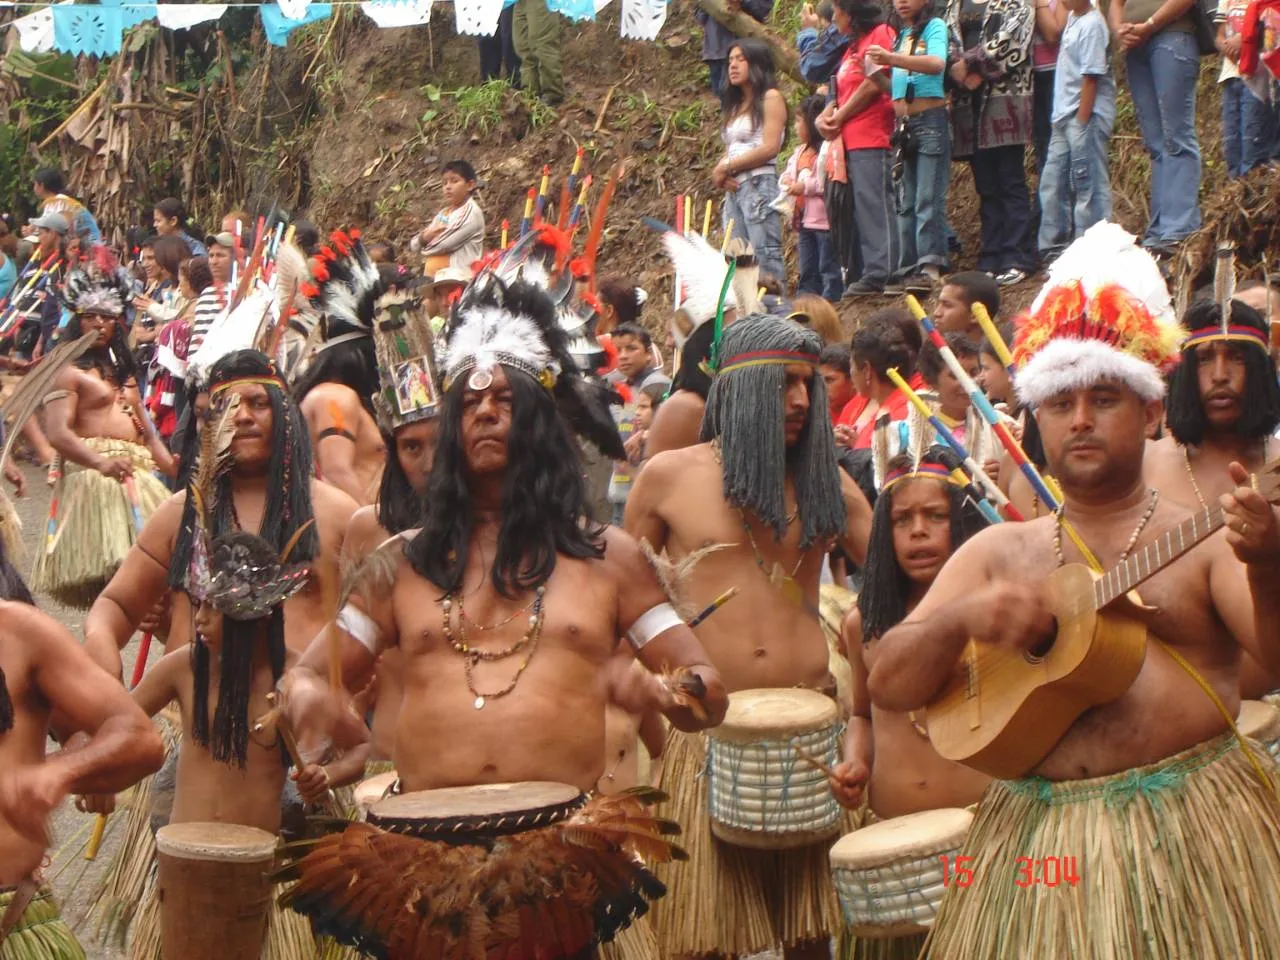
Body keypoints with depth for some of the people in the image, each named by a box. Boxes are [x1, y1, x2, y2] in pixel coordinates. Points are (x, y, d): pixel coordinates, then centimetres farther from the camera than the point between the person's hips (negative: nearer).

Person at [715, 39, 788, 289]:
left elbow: (770, 148, -11)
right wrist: (721, 172, -4)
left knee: (765, 255, -13)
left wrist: (727, 167, -7)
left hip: (759, 184, -8)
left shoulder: (770, 98, -1)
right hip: (733, 188, 8)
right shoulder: (734, 106, 22)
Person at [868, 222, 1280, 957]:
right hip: (1035, 835, 3)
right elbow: (888, 687, 4)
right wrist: (960, 619, -14)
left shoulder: (1202, 538, 1)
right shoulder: (999, 551, 10)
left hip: (1190, 822, -2)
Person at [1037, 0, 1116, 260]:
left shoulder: (1091, 24, -14)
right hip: (1065, 116, 10)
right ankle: (1053, 248, 20)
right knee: (1052, 183, 12)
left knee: (1088, 185, -6)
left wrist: (1082, 121, -19)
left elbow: (1091, 76, -17)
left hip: (1087, 115, -10)